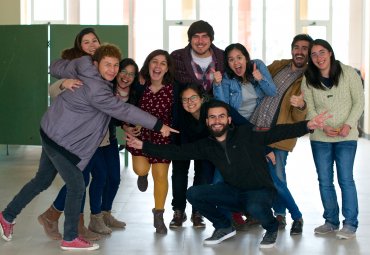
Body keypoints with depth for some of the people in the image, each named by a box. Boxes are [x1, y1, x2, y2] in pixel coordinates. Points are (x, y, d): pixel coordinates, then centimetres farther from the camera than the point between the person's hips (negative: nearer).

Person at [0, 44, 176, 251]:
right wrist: (158, 125, -25)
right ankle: (70, 239, 12)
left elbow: (56, 67, 12)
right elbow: (123, 110, -28)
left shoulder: (84, 69, -2)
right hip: (60, 140, -10)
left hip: (52, 133, 10)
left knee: (42, 180, 22)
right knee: (77, 186, -1)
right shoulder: (96, 90, -27)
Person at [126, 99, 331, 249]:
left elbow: (277, 133, -21)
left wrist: (307, 126, -35)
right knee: (194, 194, -11)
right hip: (233, 191, 5)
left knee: (255, 208, -39)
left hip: (260, 190, -5)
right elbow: (176, 151, 1)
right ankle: (224, 227, 11)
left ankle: (272, 228, -1)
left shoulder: (247, 134, -13)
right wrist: (144, 145, -5)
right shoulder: (206, 146, 1)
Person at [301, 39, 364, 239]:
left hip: (346, 137, -3)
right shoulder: (308, 79, 1)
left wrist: (348, 125, -16)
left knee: (346, 179, -6)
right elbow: (309, 108, -2)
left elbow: (358, 102, -3)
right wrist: (323, 126, -17)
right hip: (320, 138, 3)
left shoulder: (348, 73, -4)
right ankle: (331, 221, 19)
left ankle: (350, 224, 1)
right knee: (324, 181, 7)